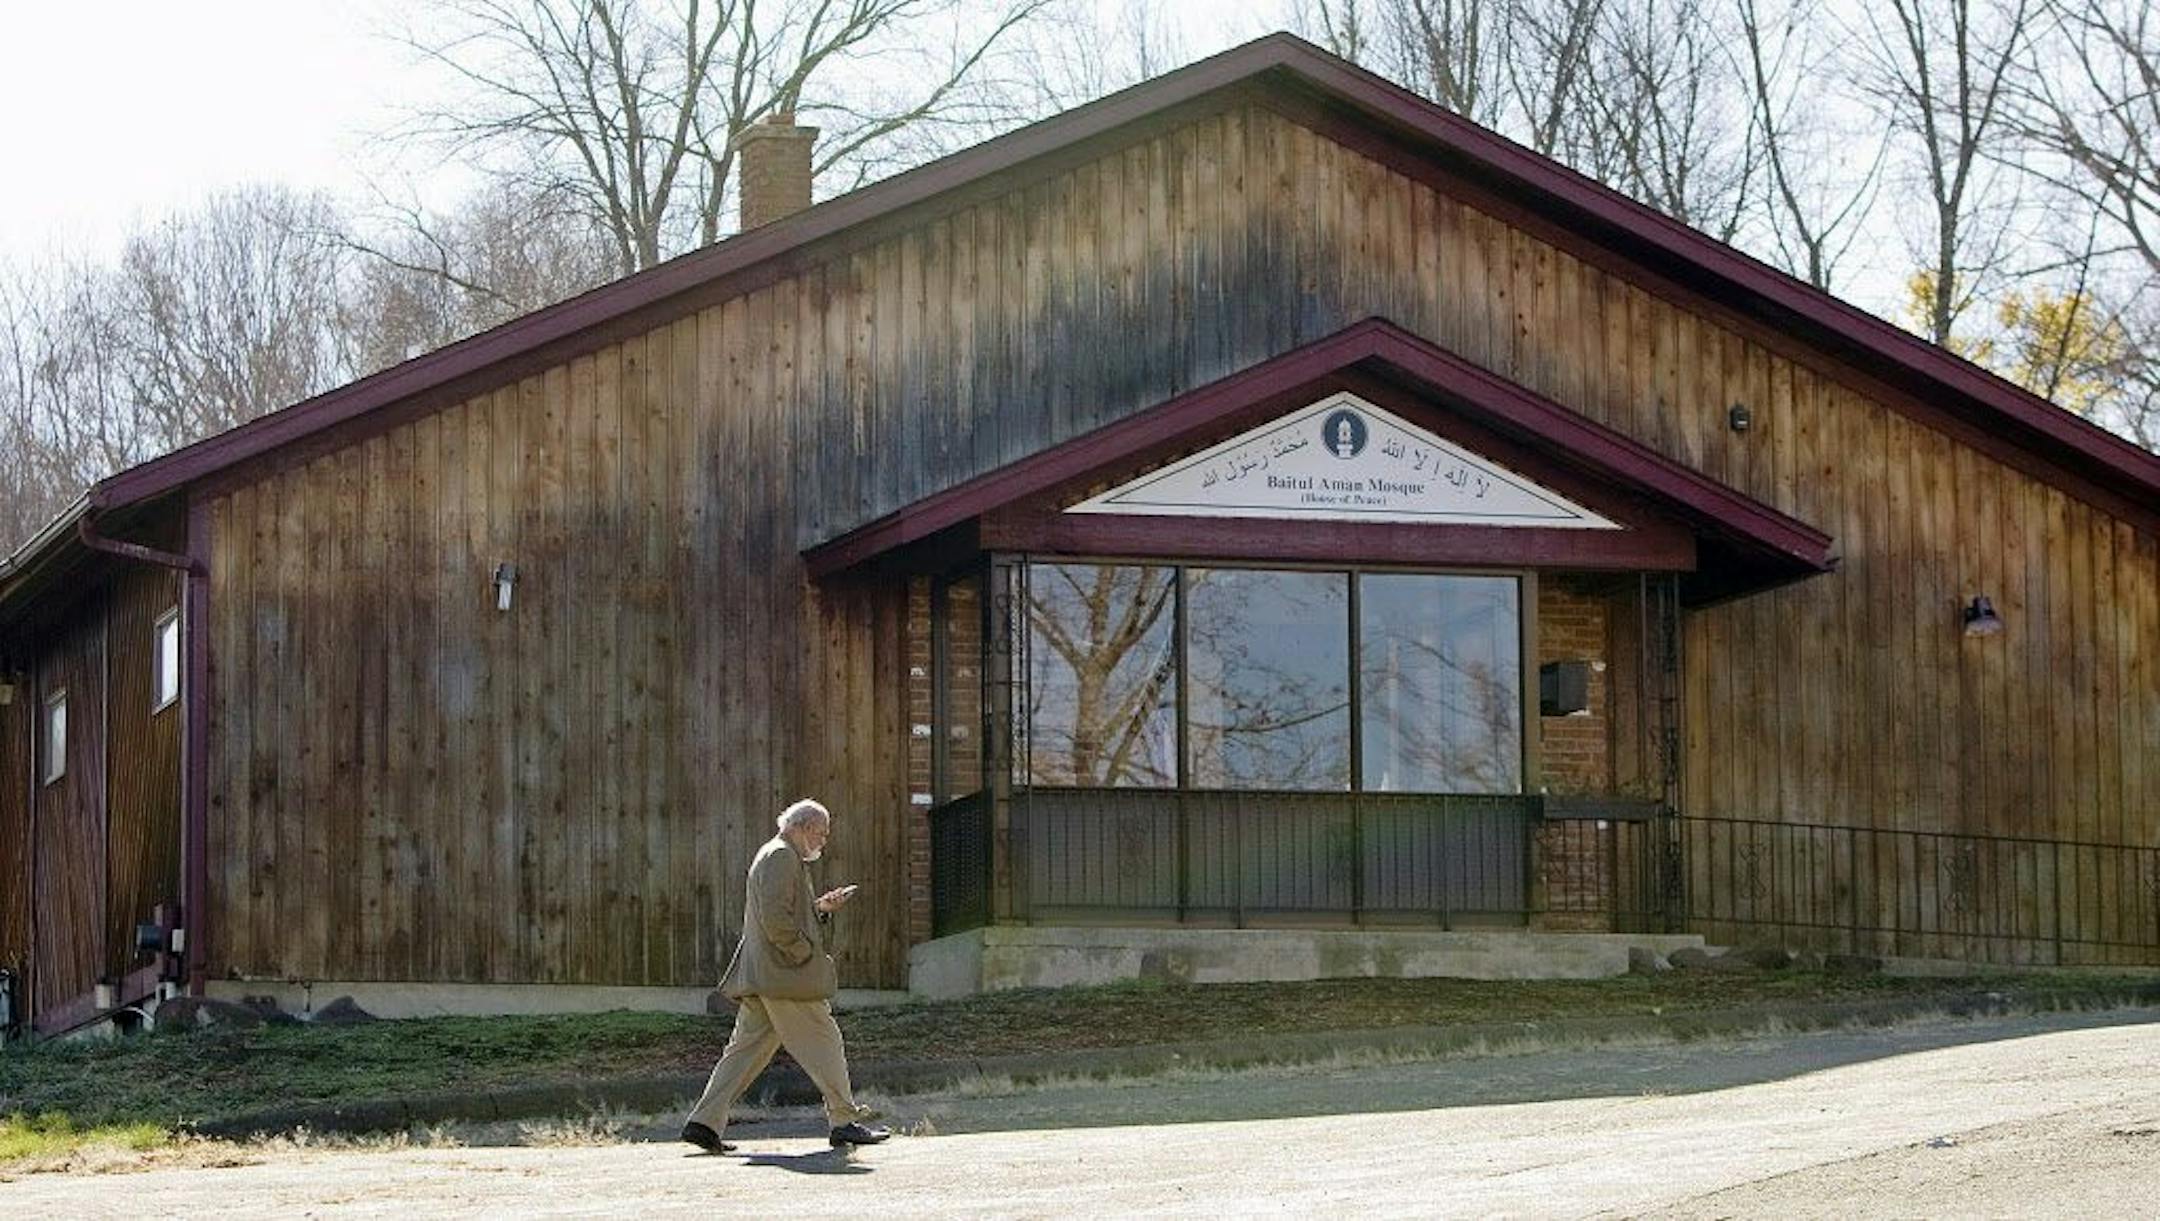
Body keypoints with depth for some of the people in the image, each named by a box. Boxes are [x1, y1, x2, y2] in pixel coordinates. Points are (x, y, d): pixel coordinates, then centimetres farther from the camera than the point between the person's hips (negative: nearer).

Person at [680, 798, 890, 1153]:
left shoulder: (772, 856, 23)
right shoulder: (782, 857, -11)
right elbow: (775, 918, -22)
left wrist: (820, 907, 16)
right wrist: (807, 954, -15)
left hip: (759, 978, 10)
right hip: (786, 976, -10)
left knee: (747, 1048, 7)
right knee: (823, 1041, -2)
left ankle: (705, 1121, 2)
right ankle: (845, 1121, 2)